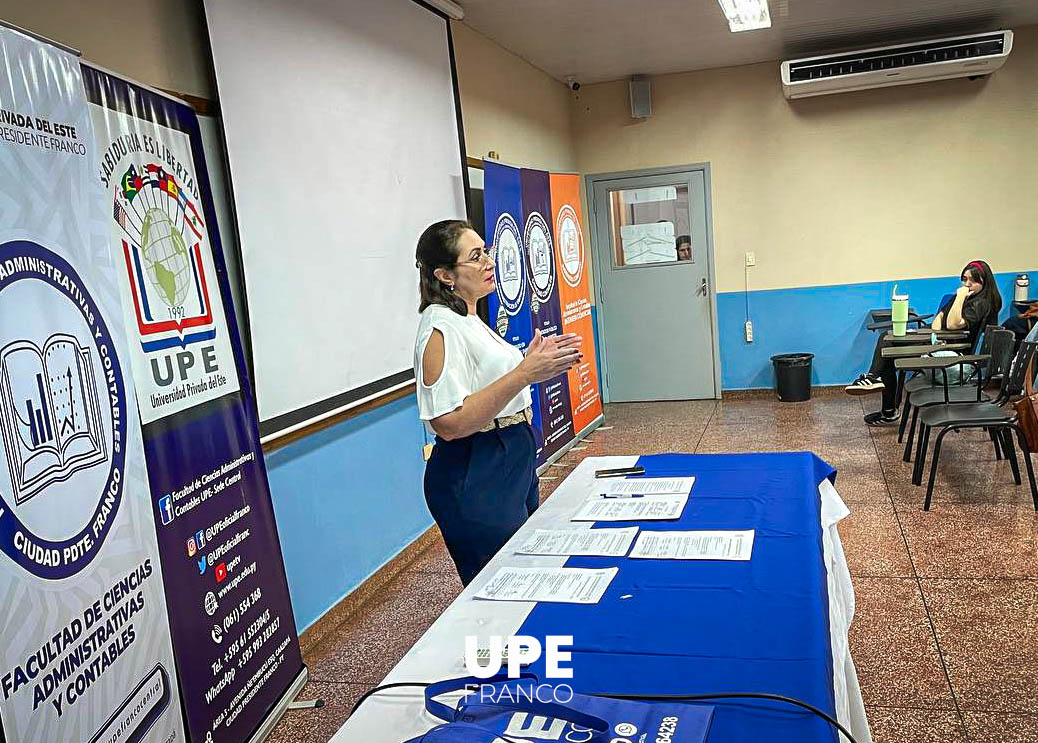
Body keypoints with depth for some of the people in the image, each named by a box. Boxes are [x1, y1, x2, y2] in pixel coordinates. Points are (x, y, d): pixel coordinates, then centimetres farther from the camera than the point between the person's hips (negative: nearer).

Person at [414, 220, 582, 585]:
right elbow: (449, 423, -28)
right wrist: (523, 373, -30)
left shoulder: (469, 320, 12)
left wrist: (534, 362, 7)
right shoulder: (441, 328, -19)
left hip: (512, 465, 10)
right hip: (474, 482, -10)